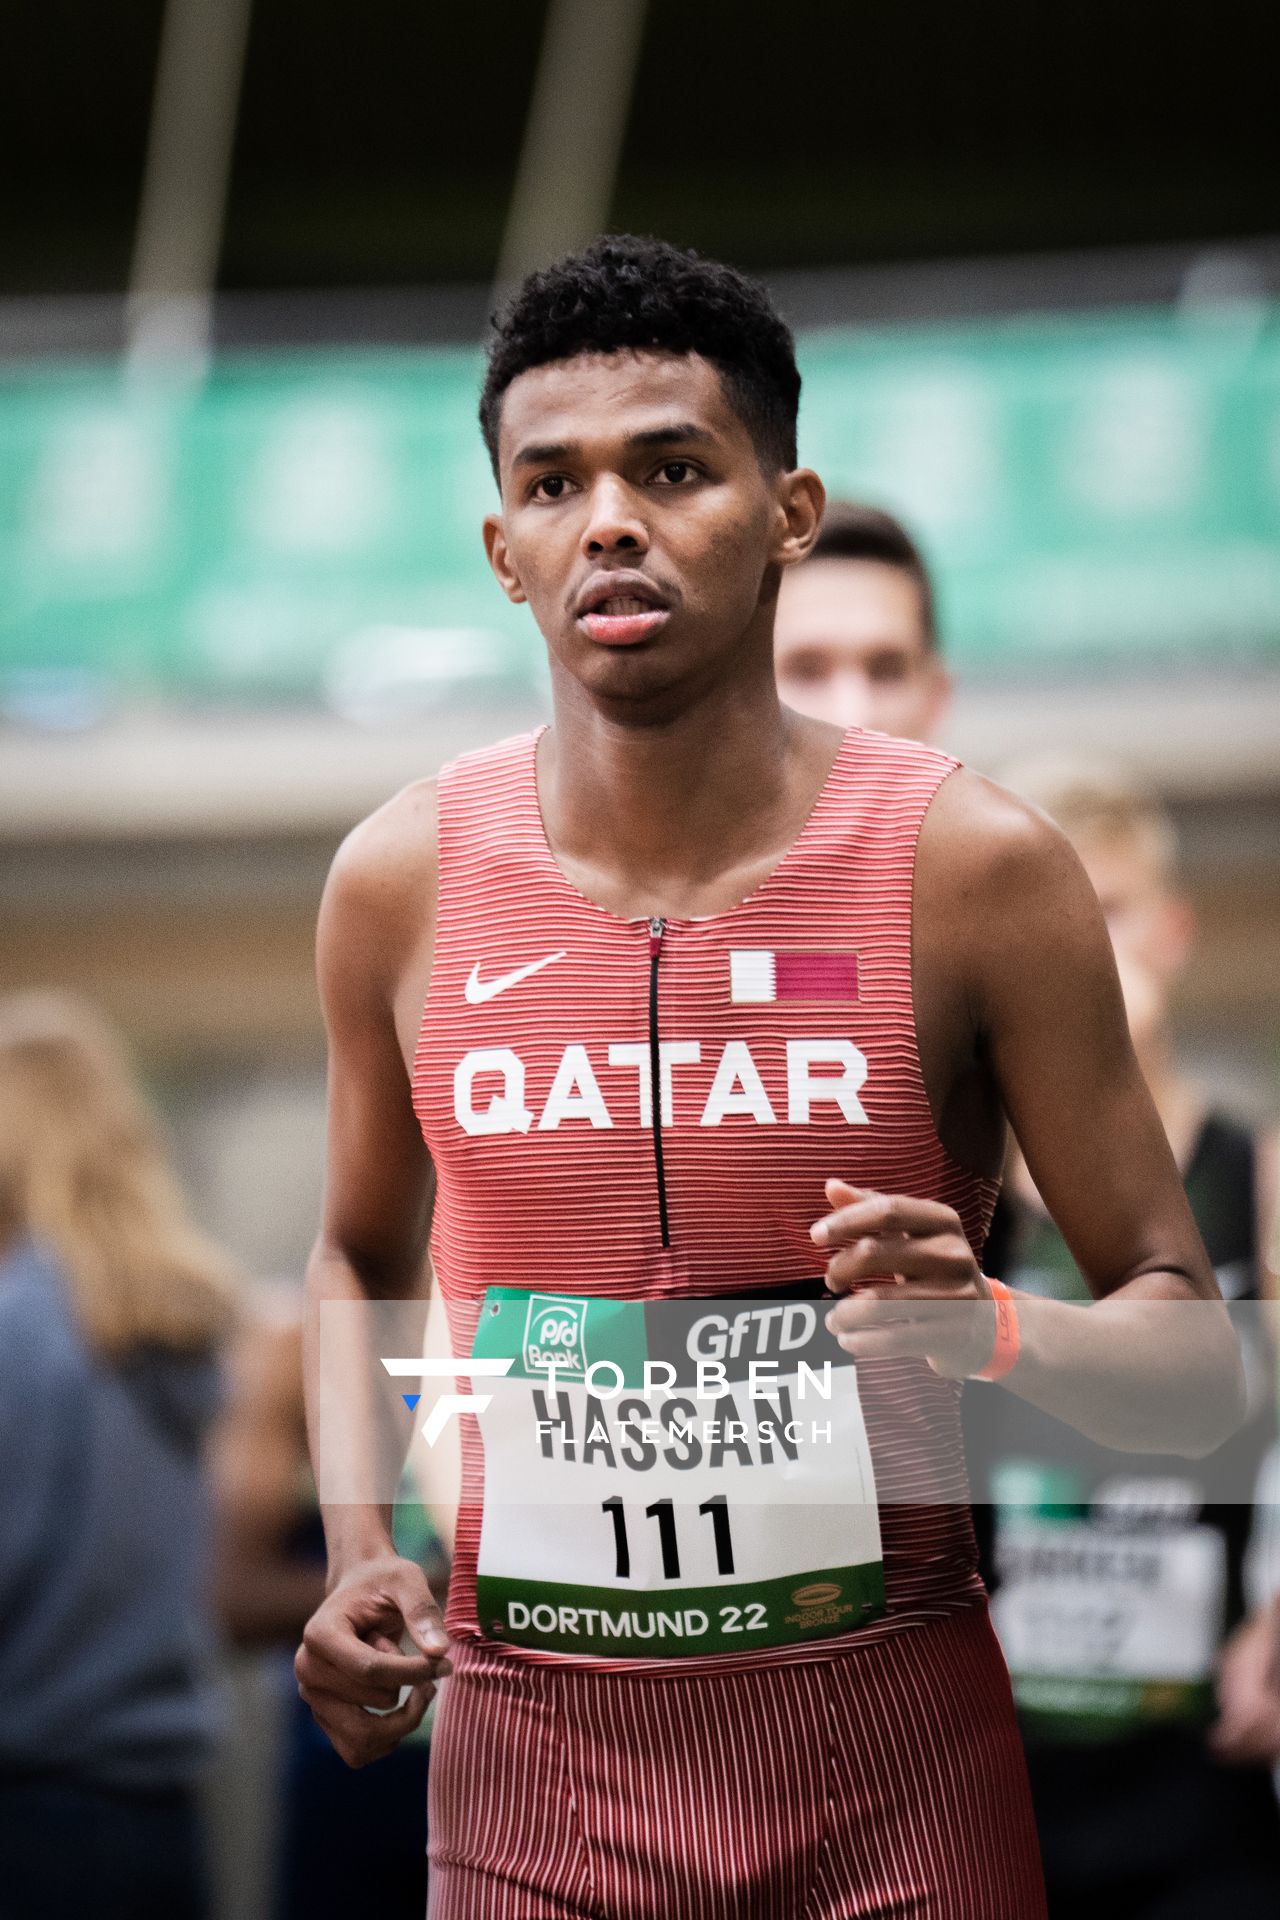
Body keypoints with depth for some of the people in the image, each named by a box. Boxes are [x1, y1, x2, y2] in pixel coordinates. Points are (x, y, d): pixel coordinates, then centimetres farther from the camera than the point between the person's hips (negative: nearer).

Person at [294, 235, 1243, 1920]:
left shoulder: (972, 867, -6)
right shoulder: (403, 882, 0)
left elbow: (1196, 1358, -2)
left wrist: (993, 1335, -23)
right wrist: (358, 1556, 2)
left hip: (895, 1779, -1)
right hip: (530, 1778, 2)